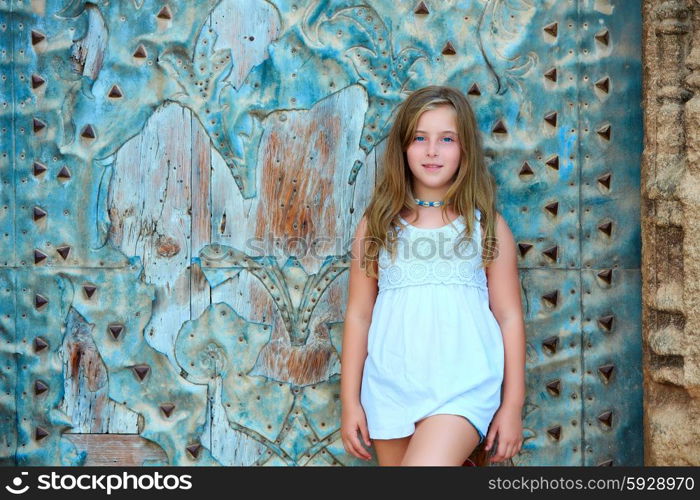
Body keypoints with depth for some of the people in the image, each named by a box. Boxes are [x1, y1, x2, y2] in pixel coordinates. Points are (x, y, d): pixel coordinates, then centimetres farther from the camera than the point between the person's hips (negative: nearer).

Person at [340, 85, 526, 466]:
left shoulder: (486, 225, 3)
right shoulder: (377, 224, 7)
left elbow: (509, 316, 4)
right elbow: (358, 314, 7)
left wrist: (512, 405, 2)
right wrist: (350, 402, 5)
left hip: (462, 389, -3)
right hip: (390, 390, 3)